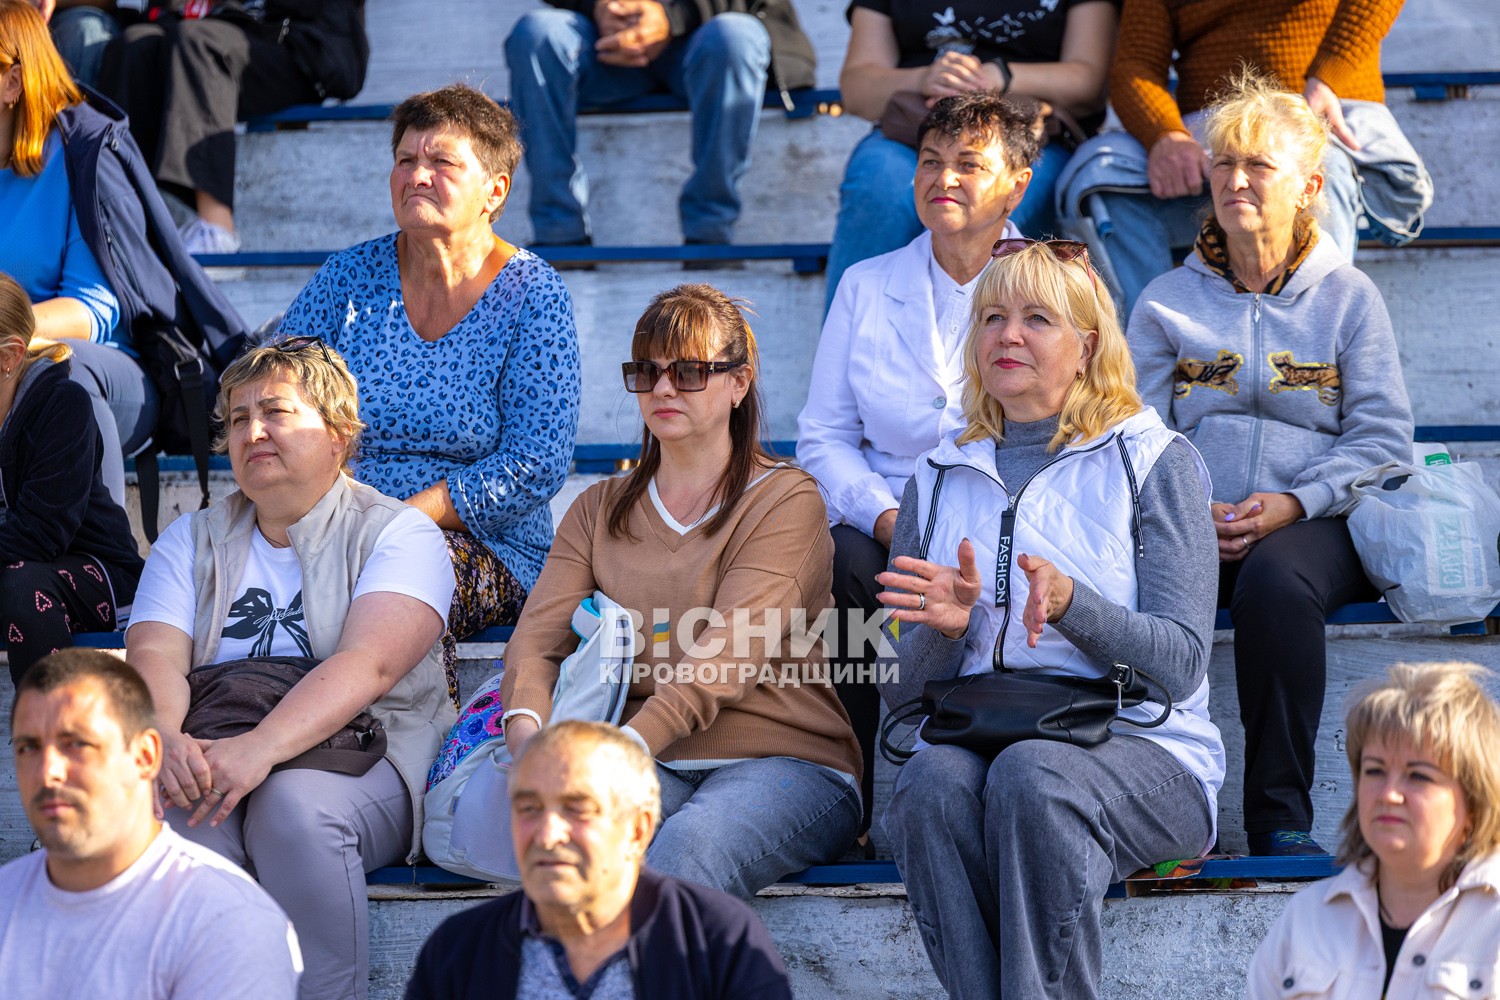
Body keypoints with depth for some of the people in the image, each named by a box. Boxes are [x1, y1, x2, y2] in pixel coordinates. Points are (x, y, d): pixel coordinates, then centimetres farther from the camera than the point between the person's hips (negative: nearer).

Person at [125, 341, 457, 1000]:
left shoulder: (398, 533, 5)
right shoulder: (191, 542, 19)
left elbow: (367, 667, -13)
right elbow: (155, 656, 3)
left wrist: (261, 749, -30)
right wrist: (163, 737, -23)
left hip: (362, 757, -2)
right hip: (208, 759, 3)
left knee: (296, 805, -35)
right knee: (180, 815, -31)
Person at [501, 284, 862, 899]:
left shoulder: (786, 501, 3)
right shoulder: (599, 511, 21)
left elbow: (723, 661, -12)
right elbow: (539, 636, 5)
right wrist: (528, 728, -20)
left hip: (784, 762, -3)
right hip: (650, 775, 3)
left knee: (692, 842, -38)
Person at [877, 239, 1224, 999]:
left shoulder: (1153, 462, 6)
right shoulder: (939, 479, 18)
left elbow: (1180, 663, -4)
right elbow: (899, 690, 15)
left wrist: (1071, 606, -22)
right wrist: (944, 631, -9)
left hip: (1138, 748, -3)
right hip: (971, 737, 3)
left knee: (1031, 775, -36)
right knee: (933, 780, -33)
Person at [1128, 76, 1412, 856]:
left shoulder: (1347, 297, 12)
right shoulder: (1165, 302, 18)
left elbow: (1382, 438, 5)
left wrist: (1291, 504, -12)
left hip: (1315, 524, -1)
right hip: (1192, 528, 1)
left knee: (1275, 580, -38)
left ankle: (1282, 817, -32)